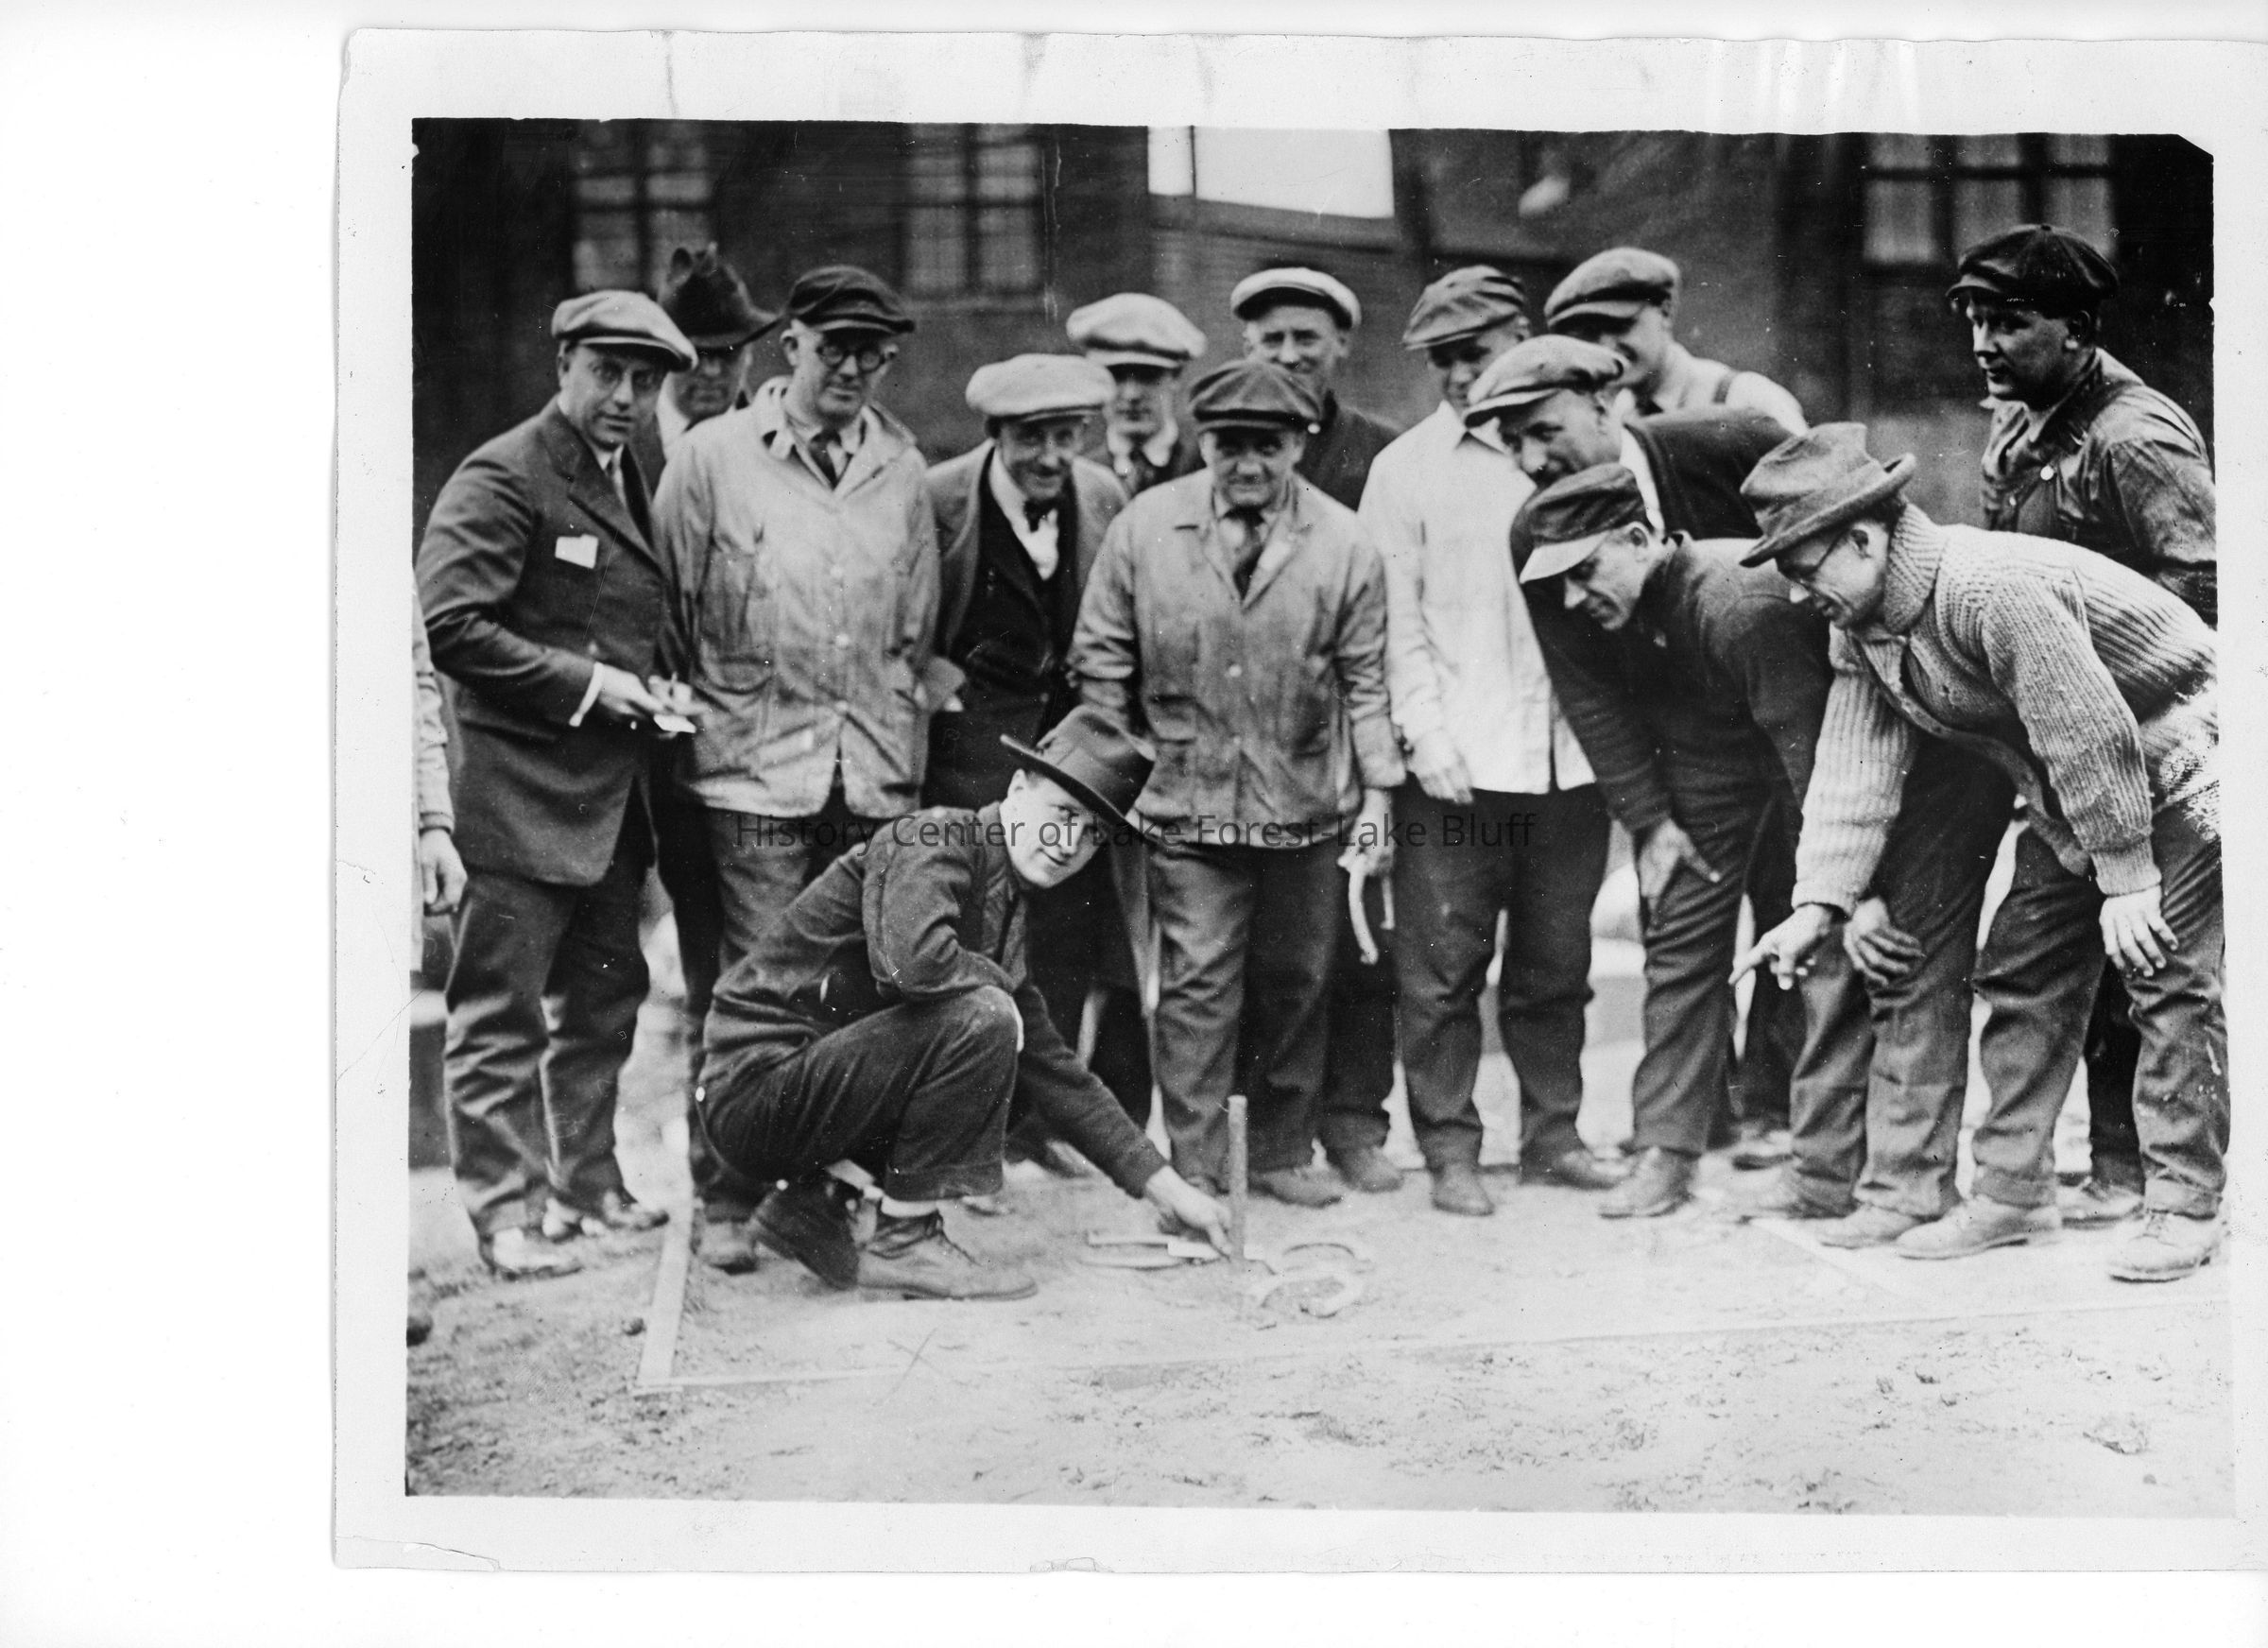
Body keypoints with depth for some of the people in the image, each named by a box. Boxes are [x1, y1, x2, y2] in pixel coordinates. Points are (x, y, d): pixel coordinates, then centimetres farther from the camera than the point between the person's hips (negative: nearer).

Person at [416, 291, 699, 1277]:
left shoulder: (628, 480, 15)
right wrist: (584, 684, -18)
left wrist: (653, 689, 7)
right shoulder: (504, 477, -12)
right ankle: (506, 1213, 4)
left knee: (603, 999, 16)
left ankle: (587, 1183, 29)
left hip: (610, 790, 9)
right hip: (521, 791, -9)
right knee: (501, 1012, -2)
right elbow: (450, 626, -19)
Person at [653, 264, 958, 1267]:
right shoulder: (711, 457, 1)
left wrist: (907, 735, 12)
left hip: (876, 770, 3)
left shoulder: (901, 468, 11)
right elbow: (669, 609, 5)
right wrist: (689, 726, 3)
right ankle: (729, 1199, 4)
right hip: (755, 766, -3)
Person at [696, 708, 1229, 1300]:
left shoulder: (1005, 909, 14)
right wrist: (1000, 982, -12)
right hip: (754, 1087, -9)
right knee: (983, 1018, -22)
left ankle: (814, 1200, 8)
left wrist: (1161, 1184, 14)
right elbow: (909, 959, -32)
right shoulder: (937, 839, -12)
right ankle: (905, 1242, -10)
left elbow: (1050, 1068, 18)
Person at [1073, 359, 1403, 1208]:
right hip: (1188, 803, -1)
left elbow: (1366, 680, 3)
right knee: (1198, 984, -5)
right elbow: (1100, 658, 4)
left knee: (1295, 984, 11)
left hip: (1308, 807, 2)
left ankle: (1283, 1156, 25)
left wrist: (1377, 794, 0)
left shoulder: (1343, 543, -2)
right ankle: (1193, 1173, 1)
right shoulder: (1145, 527, -3)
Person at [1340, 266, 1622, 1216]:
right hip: (1458, 763, -3)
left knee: (1556, 965, 10)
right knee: (1443, 969, -2)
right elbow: (1396, 620, 0)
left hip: (1570, 754, 3)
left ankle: (1552, 1136, 21)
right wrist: (1427, 735, -10)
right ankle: (1450, 1153, 6)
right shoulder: (1407, 468, 4)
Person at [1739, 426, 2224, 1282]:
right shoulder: (1863, 631, -5)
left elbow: (2089, 733, -32)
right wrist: (1818, 905, -16)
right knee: (2020, 974, 6)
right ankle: (2012, 1191, 14)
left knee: (2170, 978, -10)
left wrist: (2125, 881, -26)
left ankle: (2183, 1206, -2)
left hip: (2174, 760, -9)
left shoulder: (1993, 588, -34)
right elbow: (1854, 768, -7)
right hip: (2070, 794, 9)